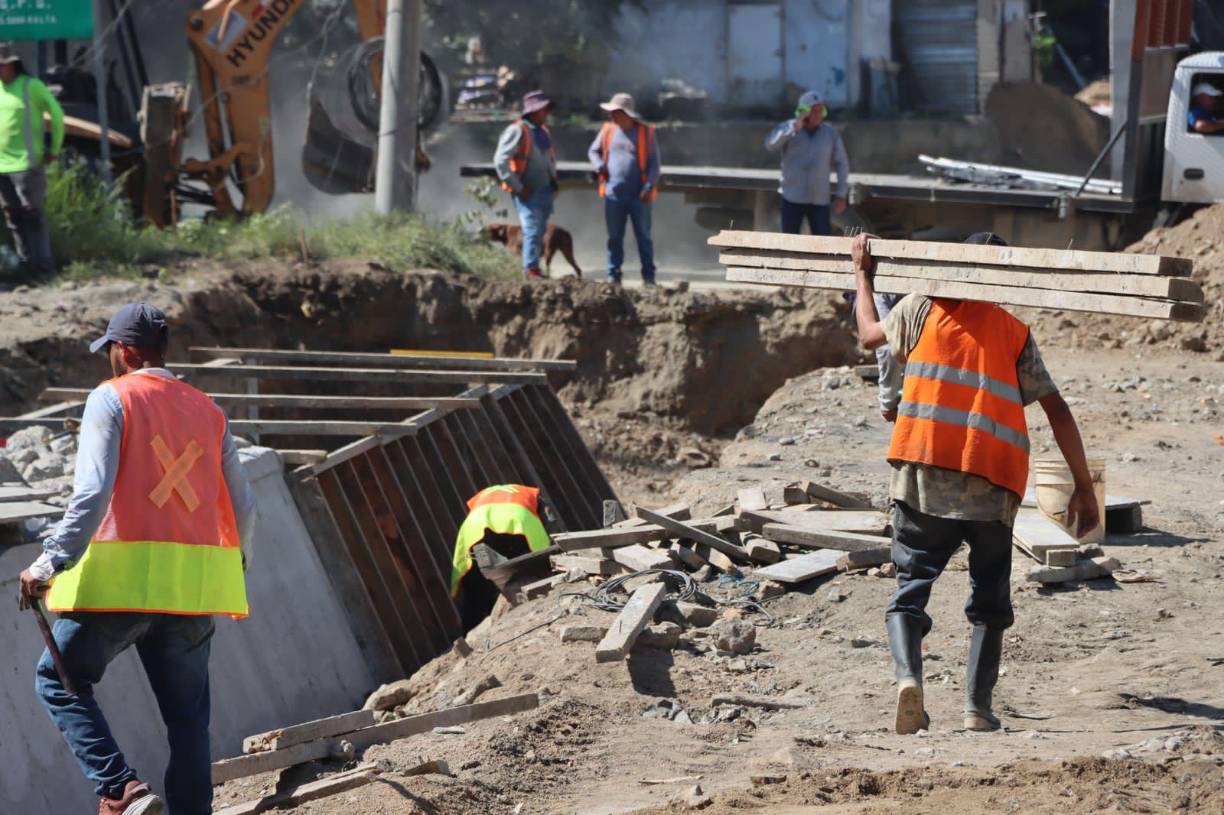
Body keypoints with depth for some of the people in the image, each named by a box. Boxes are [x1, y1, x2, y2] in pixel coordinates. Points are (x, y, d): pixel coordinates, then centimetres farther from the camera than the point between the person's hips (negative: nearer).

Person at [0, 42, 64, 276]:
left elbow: (57, 114, -1)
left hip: (26, 163, -6)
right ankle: (26, 262, 14)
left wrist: (54, 149, -1)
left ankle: (42, 264, -2)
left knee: (33, 213, -5)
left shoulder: (31, 86, -6)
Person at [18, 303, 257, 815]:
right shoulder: (207, 411, 13)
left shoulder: (112, 399, -1)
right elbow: (242, 505, 16)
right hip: (194, 582, 5)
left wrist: (51, 562, -14)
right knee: (186, 714, 10)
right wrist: (237, 557, 35)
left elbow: (93, 492, -13)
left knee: (58, 678, 9)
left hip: (124, 579, -5)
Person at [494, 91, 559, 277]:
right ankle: (531, 270, -9)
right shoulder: (517, 131, -13)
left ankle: (533, 269, 20)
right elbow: (500, 161, -19)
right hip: (528, 193, -8)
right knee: (532, 232, -11)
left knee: (540, 232, 12)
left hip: (546, 191, 8)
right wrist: (518, 188, -18)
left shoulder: (543, 131, 13)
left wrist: (553, 180, 17)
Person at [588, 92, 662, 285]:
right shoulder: (608, 130, 6)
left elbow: (655, 162, -2)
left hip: (639, 196, -3)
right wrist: (599, 165, -3)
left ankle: (648, 276, 8)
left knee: (643, 236, 3)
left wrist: (650, 185, -15)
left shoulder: (646, 132, -2)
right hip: (613, 195, 3)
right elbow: (593, 151, 18)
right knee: (615, 237, 6)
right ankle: (613, 275, 11)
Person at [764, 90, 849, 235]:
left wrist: (841, 194, 0)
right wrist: (794, 127, -27)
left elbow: (842, 164, 6)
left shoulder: (831, 133, 1)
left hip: (820, 199, 1)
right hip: (793, 197, -1)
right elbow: (770, 145, -21)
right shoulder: (787, 128, -3)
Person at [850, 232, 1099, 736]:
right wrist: (1084, 487, 13)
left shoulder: (925, 307, 10)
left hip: (923, 471, -1)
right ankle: (978, 706, 2)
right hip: (993, 484, 1)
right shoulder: (1015, 332, 13)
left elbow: (871, 335, 28)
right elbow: (1057, 410, 8)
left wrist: (862, 274, 43)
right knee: (989, 602, 13)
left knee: (910, 588, 5)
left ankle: (908, 676, -19)